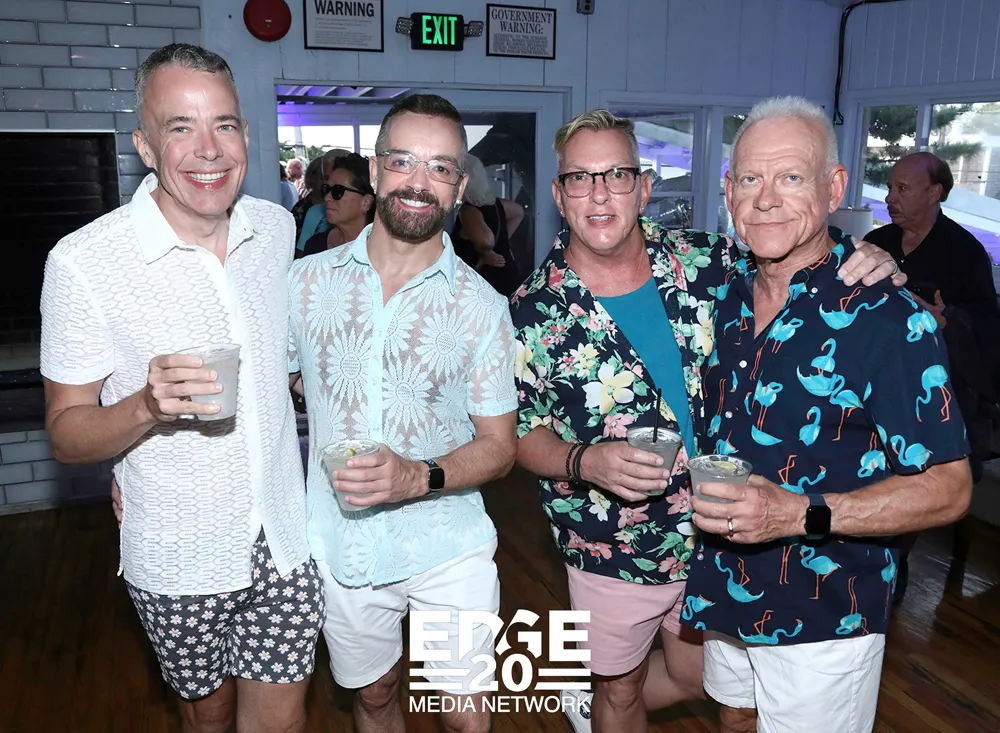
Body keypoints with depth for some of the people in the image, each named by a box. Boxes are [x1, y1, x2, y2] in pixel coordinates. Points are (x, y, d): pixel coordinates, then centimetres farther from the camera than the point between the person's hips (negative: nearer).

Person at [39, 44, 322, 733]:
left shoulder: (276, 226, -3)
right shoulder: (84, 262, -17)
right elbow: (67, 434, -11)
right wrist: (148, 405, -30)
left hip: (285, 540, 3)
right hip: (180, 564, -2)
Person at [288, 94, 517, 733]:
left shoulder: (482, 306, -9)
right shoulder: (305, 282, -4)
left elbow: (498, 445, -5)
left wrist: (419, 477, -23)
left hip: (448, 546, -1)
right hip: (340, 545, 2)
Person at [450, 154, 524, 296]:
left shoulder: (468, 210, -18)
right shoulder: (493, 203, 6)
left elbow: (485, 239, -37)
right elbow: (519, 211, 26)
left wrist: (484, 254, -16)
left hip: (487, 282, -9)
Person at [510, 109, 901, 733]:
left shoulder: (698, 261, -8)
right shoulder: (534, 311, -14)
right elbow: (523, 433, -8)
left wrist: (871, 262, -16)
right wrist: (586, 461, -28)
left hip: (714, 535, 4)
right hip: (612, 552, -3)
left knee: (696, 679, 24)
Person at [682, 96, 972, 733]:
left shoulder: (889, 319, -21)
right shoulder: (730, 297, -1)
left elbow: (948, 489, -18)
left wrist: (800, 514, -29)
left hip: (824, 620, -6)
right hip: (725, 590, 6)